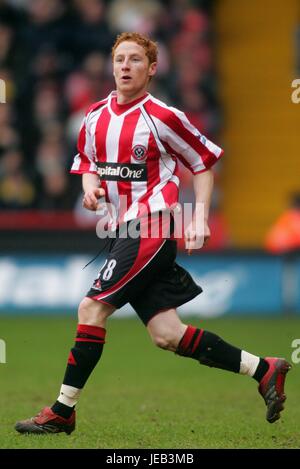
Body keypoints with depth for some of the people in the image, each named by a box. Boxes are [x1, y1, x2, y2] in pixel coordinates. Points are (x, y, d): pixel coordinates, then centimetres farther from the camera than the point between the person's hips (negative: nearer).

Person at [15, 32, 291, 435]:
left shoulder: (162, 117, -9)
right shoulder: (95, 117, 9)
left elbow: (204, 163, 1)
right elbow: (87, 160, 25)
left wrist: (199, 220, -6)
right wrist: (90, 185, 3)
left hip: (153, 226, -7)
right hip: (125, 230, 7)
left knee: (92, 308, -14)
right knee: (167, 335, 3)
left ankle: (62, 412, -7)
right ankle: (264, 370, 13)